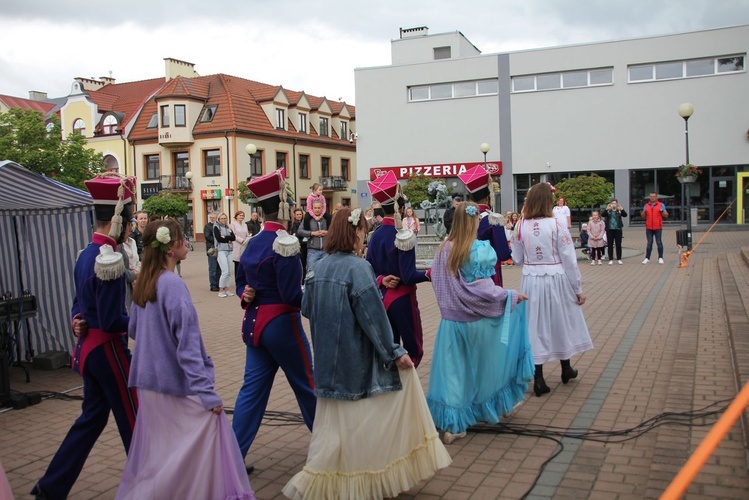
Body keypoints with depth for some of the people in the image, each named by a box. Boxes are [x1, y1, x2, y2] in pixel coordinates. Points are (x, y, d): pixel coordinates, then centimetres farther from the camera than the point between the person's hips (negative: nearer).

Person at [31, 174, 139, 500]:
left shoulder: (86, 254, 7)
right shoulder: (108, 259, -23)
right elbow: (111, 321, -23)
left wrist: (78, 322, 5)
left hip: (89, 347, 9)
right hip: (108, 350, -9)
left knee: (91, 417, 20)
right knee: (132, 421, 6)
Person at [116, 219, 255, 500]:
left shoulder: (143, 284, 5)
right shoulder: (173, 285, -19)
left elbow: (133, 331, 16)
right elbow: (187, 345, -22)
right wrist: (206, 392, -20)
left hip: (149, 384, 9)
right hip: (178, 384, -9)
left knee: (156, 453, 20)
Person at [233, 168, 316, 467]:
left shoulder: (253, 243, 8)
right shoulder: (284, 243, -18)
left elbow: (242, 283, 17)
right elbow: (291, 294, -20)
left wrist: (247, 296, -1)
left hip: (255, 324, 7)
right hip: (282, 323, -7)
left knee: (253, 388, 9)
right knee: (307, 385, 11)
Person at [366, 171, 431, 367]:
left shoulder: (375, 236, 3)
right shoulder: (403, 235, -17)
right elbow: (409, 276, -19)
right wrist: (430, 273, -8)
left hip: (382, 298, 7)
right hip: (402, 299, -7)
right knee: (414, 350, 3)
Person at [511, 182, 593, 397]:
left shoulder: (521, 227, -5)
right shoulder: (556, 226, -13)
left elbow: (517, 258, 4)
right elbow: (569, 260, -9)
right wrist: (578, 289, 0)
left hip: (531, 281, 2)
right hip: (556, 280, -1)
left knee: (535, 327, 9)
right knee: (561, 323, 18)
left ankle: (538, 379, 10)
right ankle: (566, 369, 37)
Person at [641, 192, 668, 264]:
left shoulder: (661, 205, 5)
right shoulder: (646, 205, 13)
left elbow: (666, 216, 4)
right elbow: (643, 217, 14)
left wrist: (662, 211, -15)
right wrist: (644, 212, -6)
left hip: (658, 228, -2)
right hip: (649, 228, 2)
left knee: (659, 242, -1)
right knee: (649, 243, 3)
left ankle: (660, 258, 5)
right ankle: (647, 258, 4)